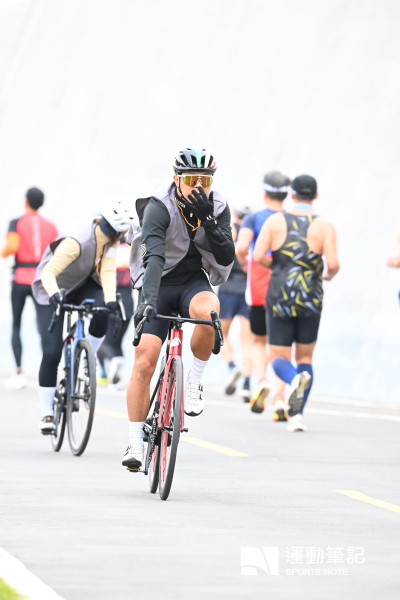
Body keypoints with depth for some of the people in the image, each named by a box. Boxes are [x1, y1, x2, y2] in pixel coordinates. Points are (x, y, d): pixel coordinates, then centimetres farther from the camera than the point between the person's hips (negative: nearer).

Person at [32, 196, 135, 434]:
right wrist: (54, 295, -59)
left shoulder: (111, 240, -15)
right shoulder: (77, 241, -35)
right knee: (52, 353, -13)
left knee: (102, 314, -30)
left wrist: (110, 299, -41)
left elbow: (108, 271, -24)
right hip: (54, 291, -5)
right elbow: (48, 272, -40)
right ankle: (47, 413, -1)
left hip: (83, 286, 5)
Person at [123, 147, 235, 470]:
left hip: (195, 282, 2)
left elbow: (226, 257, -14)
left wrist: (207, 221, -27)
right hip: (160, 285, -2)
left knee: (207, 310, -36)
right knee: (144, 361, -14)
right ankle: (135, 443, -4)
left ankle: (195, 381, -12)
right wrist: (148, 298, -47)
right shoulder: (159, 208, -19)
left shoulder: (218, 208, -7)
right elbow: (154, 255, -33)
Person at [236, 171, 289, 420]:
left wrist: (243, 261, 3)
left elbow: (241, 246, -18)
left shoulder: (253, 219, -1)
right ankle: (280, 398, -10)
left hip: (259, 291, -1)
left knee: (259, 342, 17)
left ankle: (262, 381, -10)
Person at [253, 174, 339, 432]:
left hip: (280, 298, 0)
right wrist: (329, 274, 11)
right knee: (305, 357, 16)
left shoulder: (275, 221, -1)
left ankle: (295, 379, -31)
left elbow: (258, 256, -10)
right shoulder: (325, 226, -3)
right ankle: (297, 415, 1)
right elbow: (333, 263, -14)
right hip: (310, 300, 1)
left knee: (279, 358, 7)